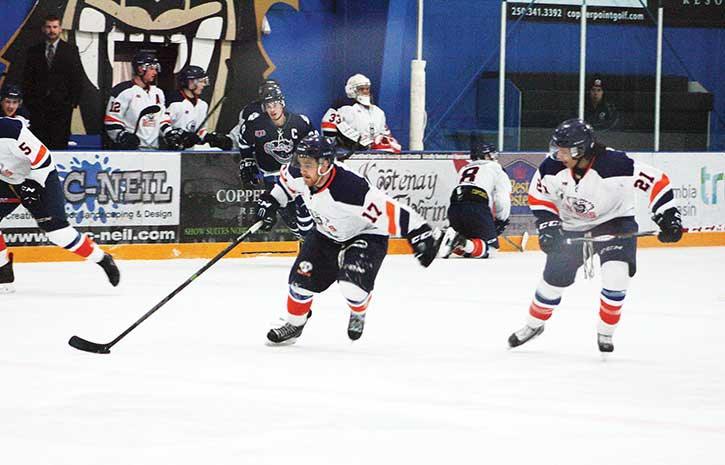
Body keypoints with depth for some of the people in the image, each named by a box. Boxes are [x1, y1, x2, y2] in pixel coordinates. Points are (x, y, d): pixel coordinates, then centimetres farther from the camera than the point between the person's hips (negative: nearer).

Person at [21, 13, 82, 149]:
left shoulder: (70, 50, 7)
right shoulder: (34, 51, 12)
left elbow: (77, 78, 4)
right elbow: (27, 78, 11)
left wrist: (73, 101, -4)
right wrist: (29, 100, 1)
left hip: (62, 103, -2)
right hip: (38, 105, 2)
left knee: (60, 142, -5)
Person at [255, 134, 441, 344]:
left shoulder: (350, 187, -40)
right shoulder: (300, 175, -18)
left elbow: (386, 211, -39)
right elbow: (286, 180, 9)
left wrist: (419, 233, -40)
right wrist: (270, 202, 12)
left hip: (366, 235, -6)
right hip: (326, 234, 6)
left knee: (351, 283, -25)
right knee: (302, 277, -2)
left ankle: (358, 314, 10)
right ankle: (293, 325, 21)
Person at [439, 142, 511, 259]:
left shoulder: (465, 169, 34)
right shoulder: (495, 168, 16)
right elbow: (503, 197, 5)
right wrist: (501, 221, 16)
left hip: (454, 208, 6)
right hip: (477, 208, -6)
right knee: (490, 245, 1)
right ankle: (463, 244, -27)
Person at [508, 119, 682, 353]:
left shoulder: (614, 164, -33)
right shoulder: (553, 166, -20)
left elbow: (655, 181, -26)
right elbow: (539, 197, -2)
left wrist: (668, 217, -27)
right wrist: (548, 226, -13)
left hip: (614, 222, -3)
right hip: (572, 226, 3)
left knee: (615, 277, -21)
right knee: (554, 278, 6)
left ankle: (605, 333, -1)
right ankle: (534, 325, 31)